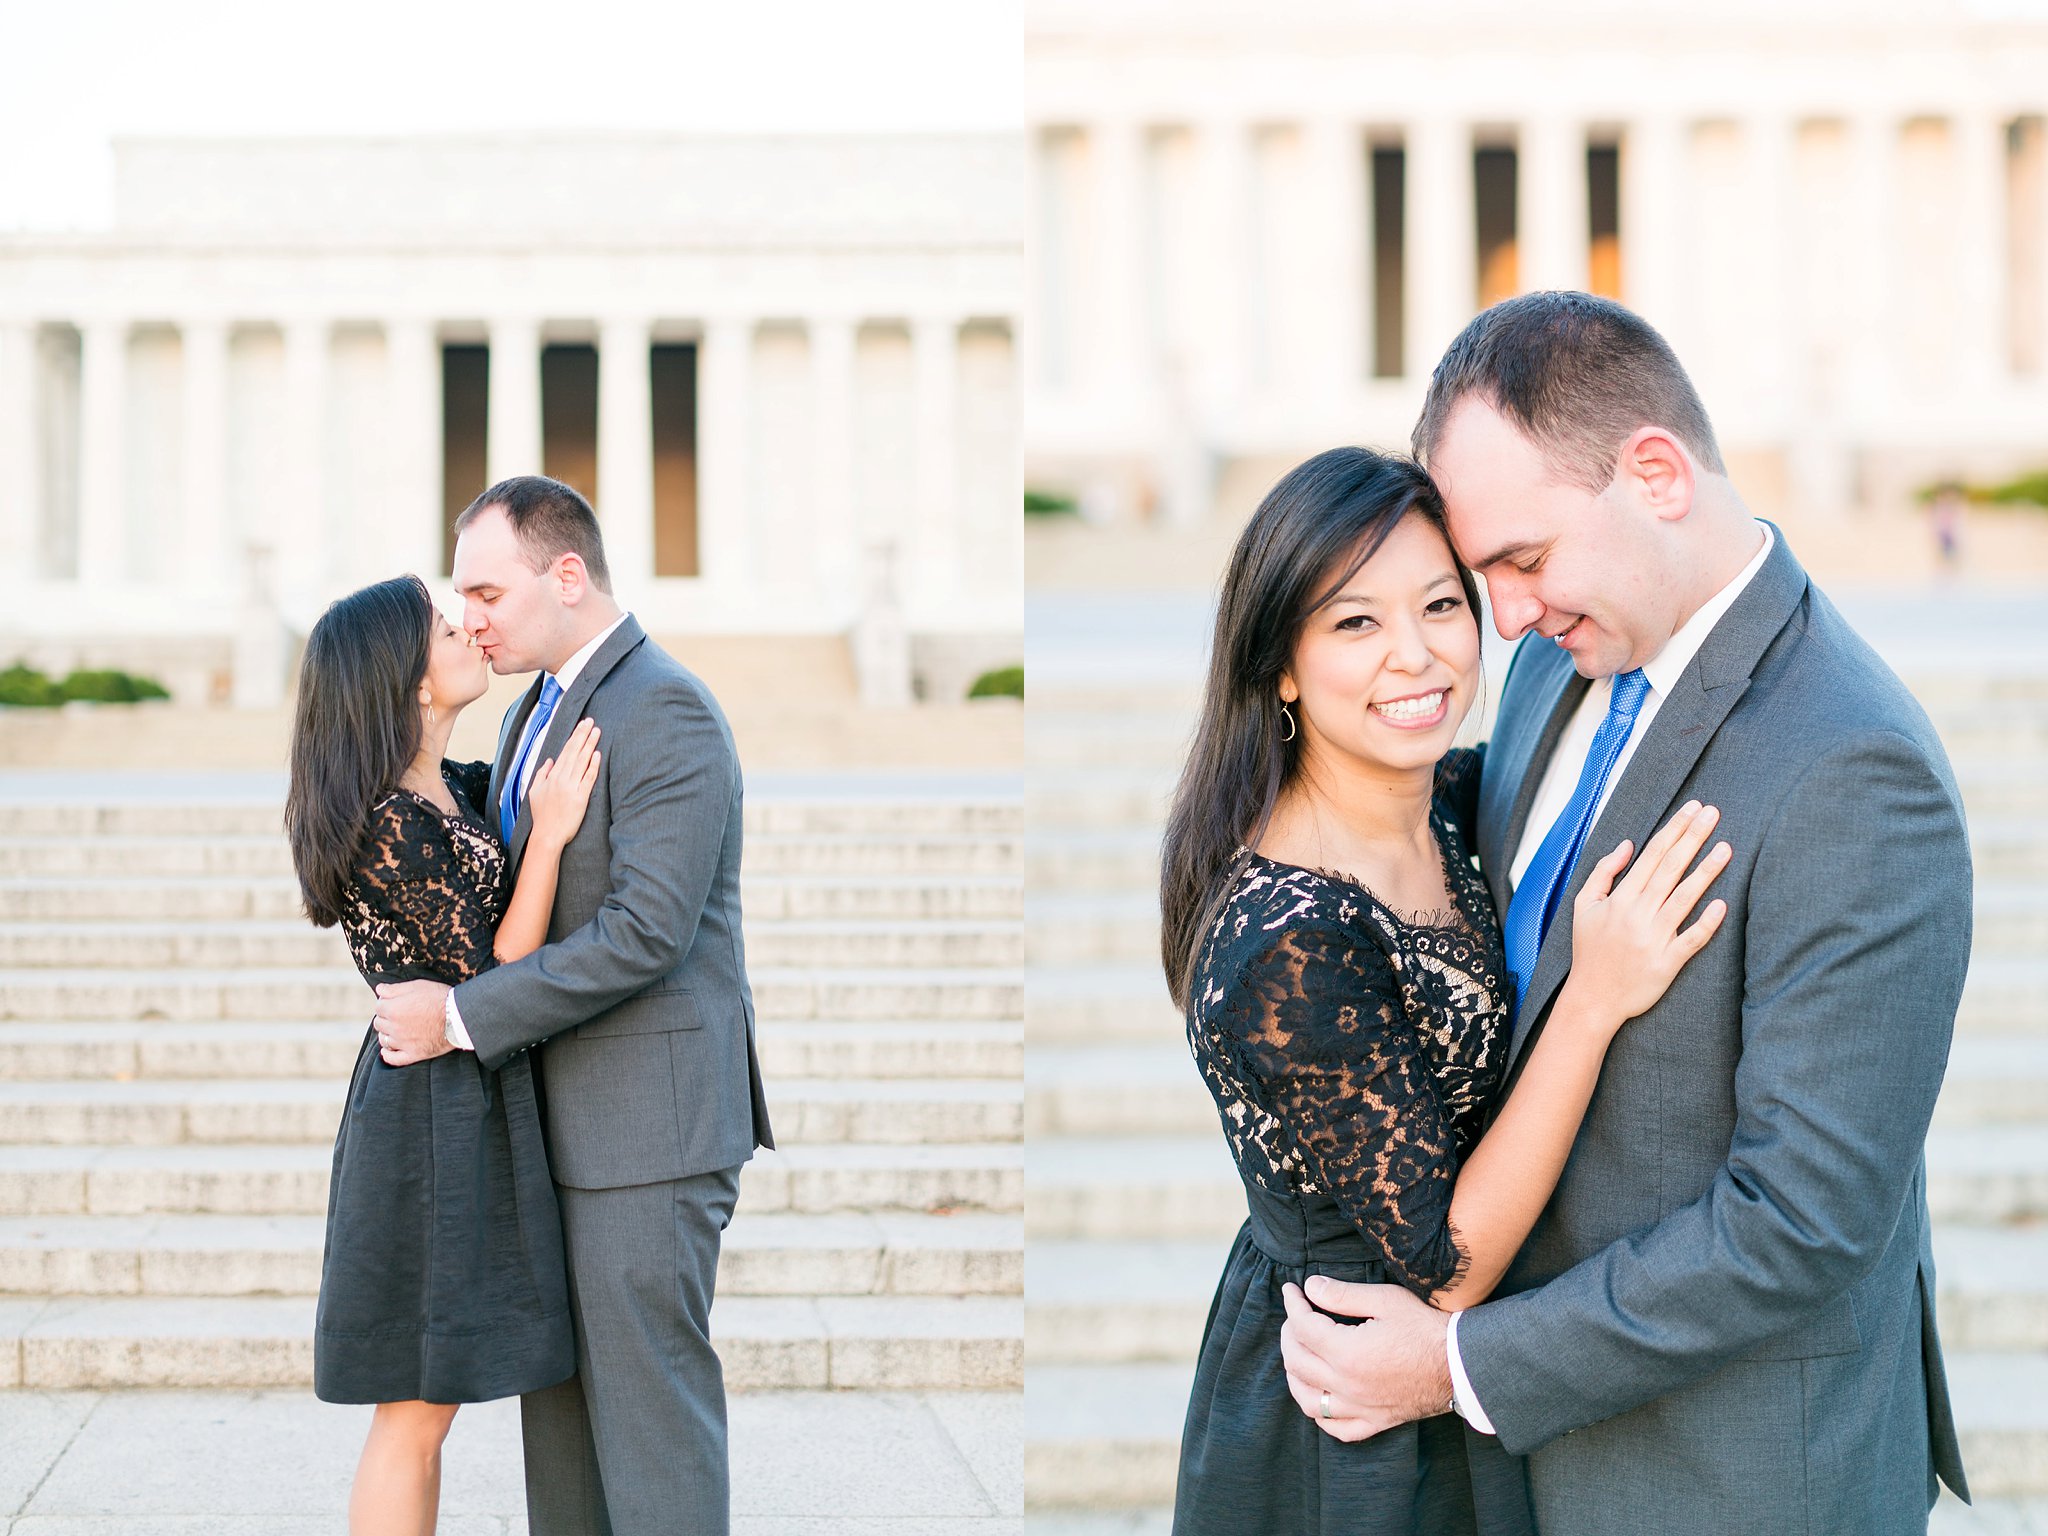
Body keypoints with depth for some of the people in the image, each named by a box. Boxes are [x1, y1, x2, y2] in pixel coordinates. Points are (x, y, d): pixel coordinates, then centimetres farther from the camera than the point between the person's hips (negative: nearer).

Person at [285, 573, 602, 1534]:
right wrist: (549, 835, -21)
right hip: (436, 1116, -9)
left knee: (423, 1403, 14)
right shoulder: (398, 824, -20)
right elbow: (492, 980, -18)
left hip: (460, 1106, 9)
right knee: (415, 1410, -3)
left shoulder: (444, 787, 6)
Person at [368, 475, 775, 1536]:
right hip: (562, 1119, 10)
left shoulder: (667, 712, -16)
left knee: (649, 1389, -5)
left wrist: (462, 1019, -21)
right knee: (558, 1376, 13)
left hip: (649, 1117, -10)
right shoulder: (533, 715, 16)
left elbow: (645, 931, -23)